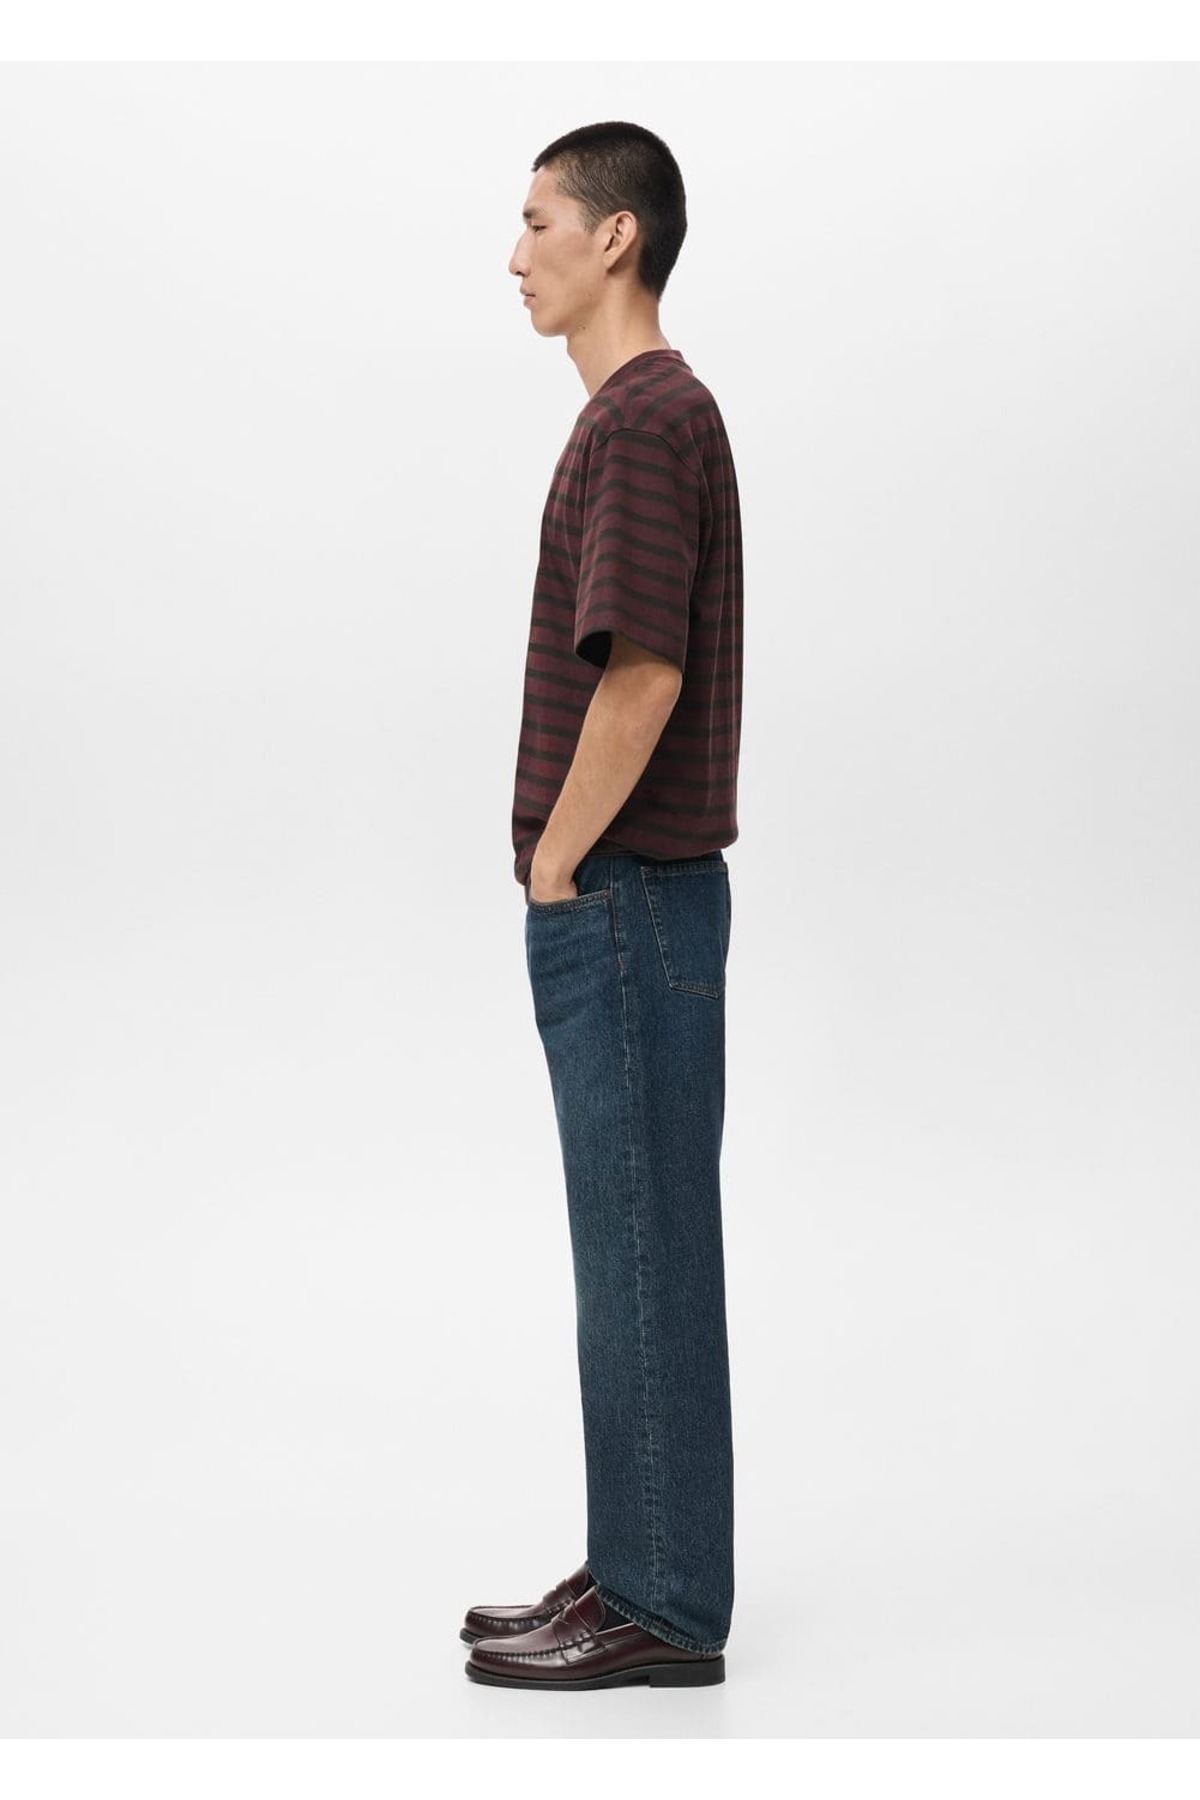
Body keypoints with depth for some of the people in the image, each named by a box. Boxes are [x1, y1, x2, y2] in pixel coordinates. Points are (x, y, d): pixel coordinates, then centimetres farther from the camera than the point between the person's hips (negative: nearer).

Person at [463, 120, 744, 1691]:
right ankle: (640, 1573, 23)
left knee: (647, 1248, -3)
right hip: (618, 895, 10)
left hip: (627, 895, -10)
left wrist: (555, 863, -12)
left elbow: (641, 677, -22)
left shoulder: (647, 415, -14)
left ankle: (665, 1610, 8)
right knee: (633, 1244, 13)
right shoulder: (645, 410, 18)